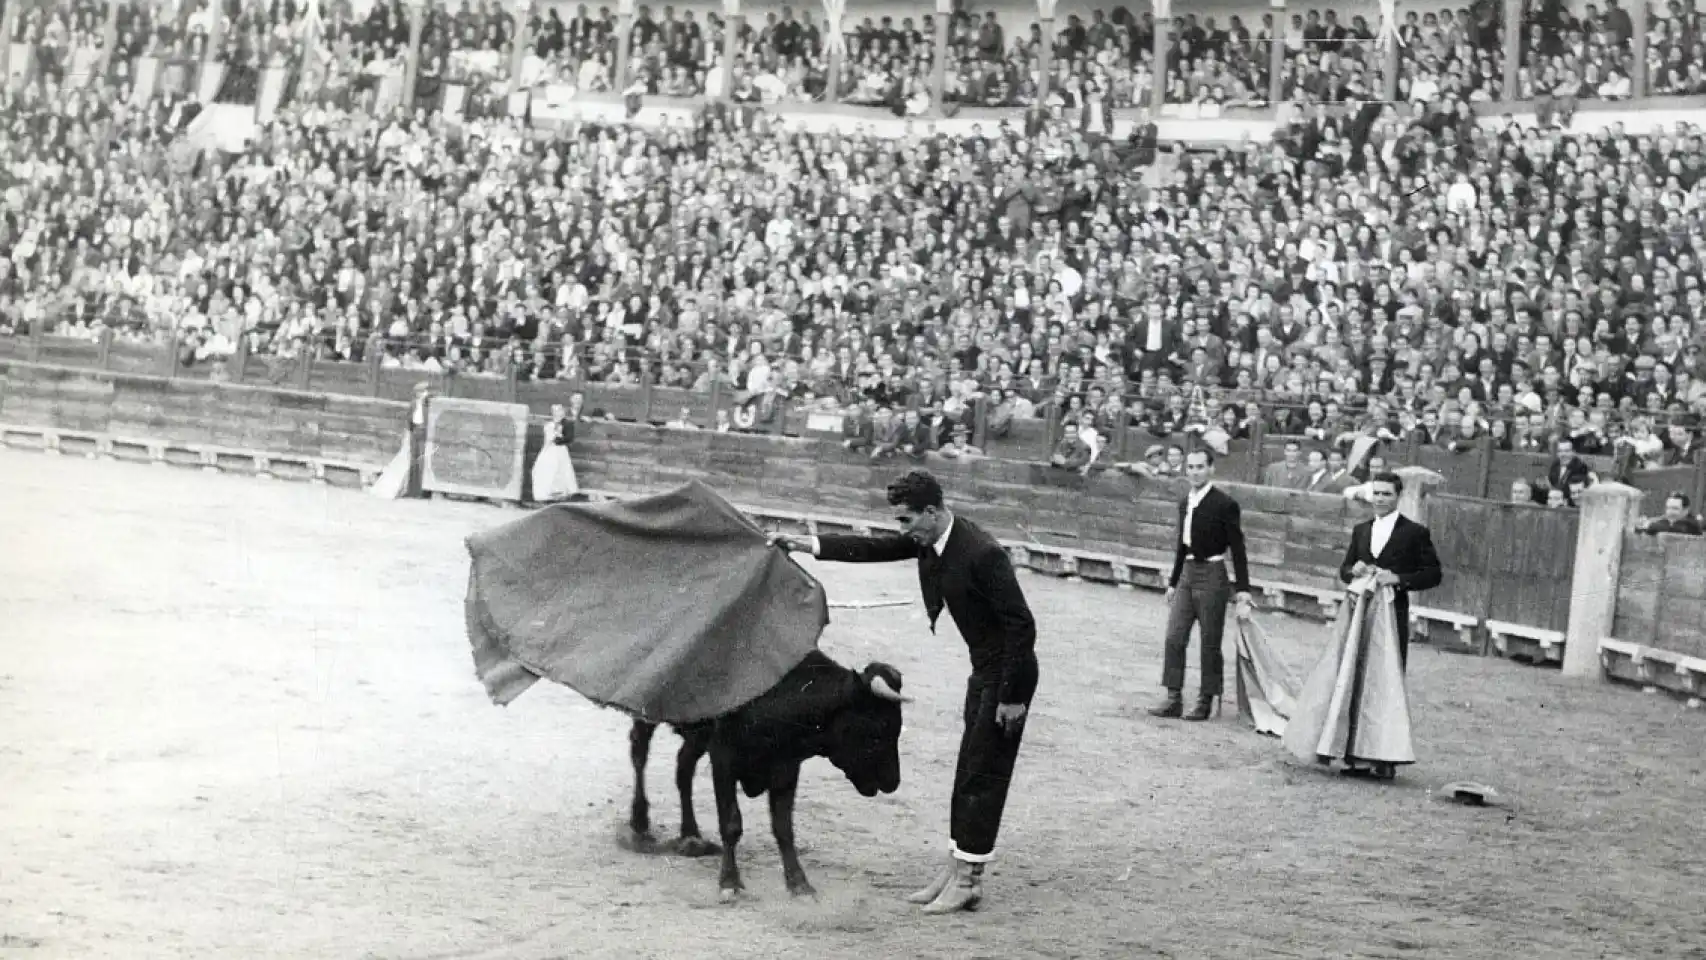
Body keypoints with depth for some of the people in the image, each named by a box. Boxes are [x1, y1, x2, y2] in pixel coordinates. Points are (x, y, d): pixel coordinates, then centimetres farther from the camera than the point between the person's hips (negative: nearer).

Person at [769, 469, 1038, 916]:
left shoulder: (982, 553, -26)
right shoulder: (928, 540, -1)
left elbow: (1022, 625, -24)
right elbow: (873, 548, 10)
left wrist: (1012, 697, -22)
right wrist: (806, 544, 4)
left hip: (1009, 674, -9)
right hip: (984, 670, 9)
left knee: (984, 775, -5)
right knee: (970, 773, 12)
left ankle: (968, 878, 1)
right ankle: (957, 869, 19)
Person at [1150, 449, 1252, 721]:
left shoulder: (1225, 504, -10)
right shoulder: (1185, 503, 10)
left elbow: (1238, 549, -10)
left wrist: (1242, 590, -13)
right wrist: (1173, 582, 20)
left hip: (1212, 576, -6)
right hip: (1187, 573, 6)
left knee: (1210, 642, 2)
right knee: (1174, 638, 2)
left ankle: (1206, 701, 11)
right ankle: (1174, 700, 6)